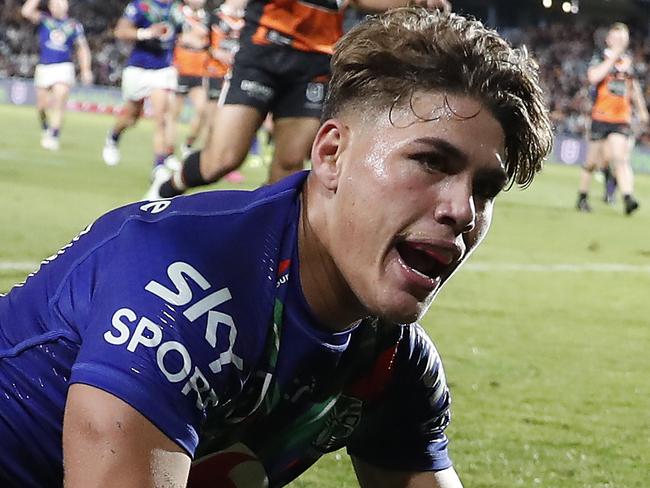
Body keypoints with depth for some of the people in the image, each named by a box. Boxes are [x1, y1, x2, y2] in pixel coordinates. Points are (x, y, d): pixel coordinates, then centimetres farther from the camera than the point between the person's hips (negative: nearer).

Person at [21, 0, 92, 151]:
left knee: (59, 103, -16)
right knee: (42, 106, 7)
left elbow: (82, 48, 11)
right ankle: (45, 129, 34)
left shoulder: (74, 26, 6)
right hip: (44, 68, 1)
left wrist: (86, 70, 3)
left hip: (64, 68, -1)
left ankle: (53, 137, -16)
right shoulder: (44, 20, 4)